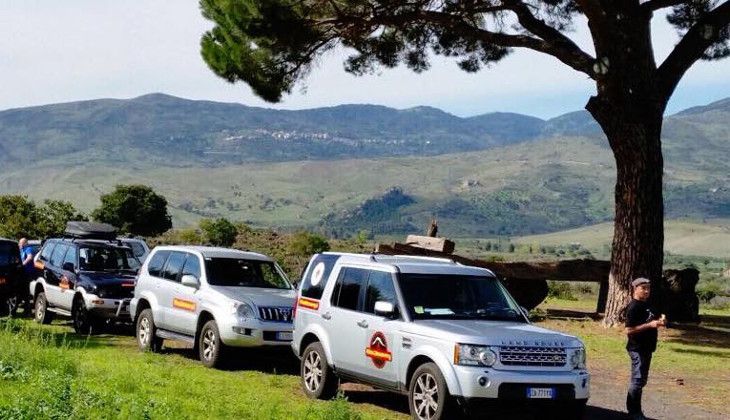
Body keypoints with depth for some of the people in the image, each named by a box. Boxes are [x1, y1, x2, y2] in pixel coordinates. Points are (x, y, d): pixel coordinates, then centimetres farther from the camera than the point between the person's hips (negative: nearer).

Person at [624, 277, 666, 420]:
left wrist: (659, 321, 5)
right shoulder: (633, 307, -15)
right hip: (637, 349, -10)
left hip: (646, 348, 10)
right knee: (637, 380, -6)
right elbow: (629, 330, -22)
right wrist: (650, 325, -25)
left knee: (641, 380, 15)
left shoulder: (646, 305, 12)